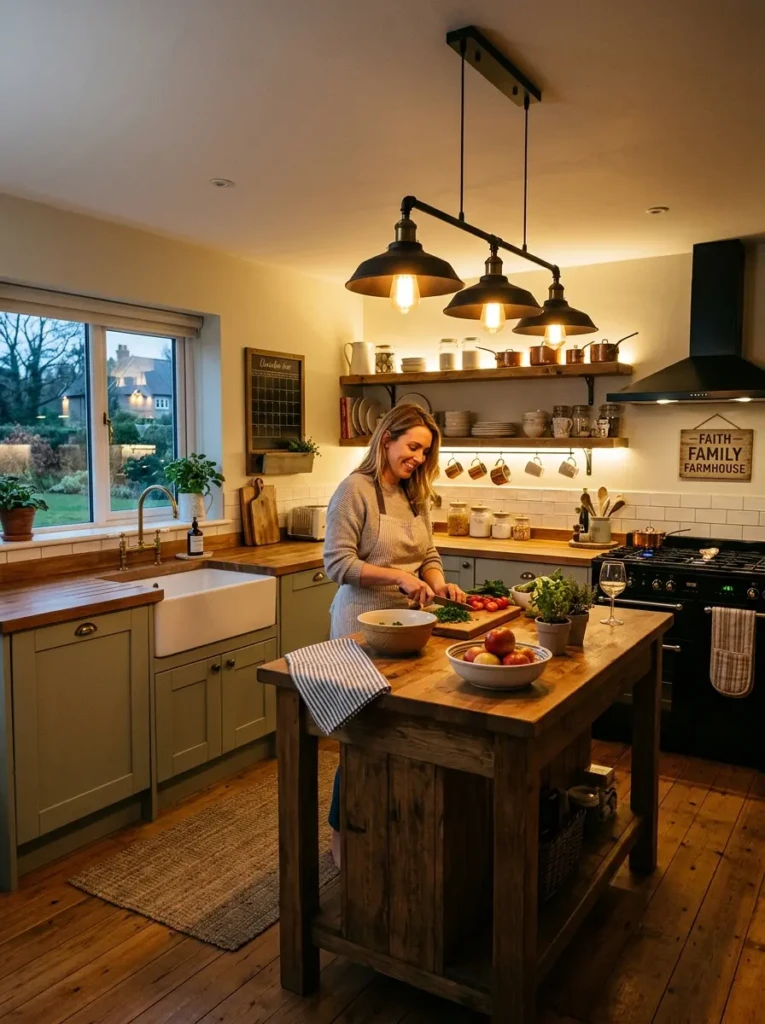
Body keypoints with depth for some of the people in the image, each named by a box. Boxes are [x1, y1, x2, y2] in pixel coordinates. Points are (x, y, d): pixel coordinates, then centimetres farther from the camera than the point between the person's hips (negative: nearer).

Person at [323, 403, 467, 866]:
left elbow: (429, 556, 11)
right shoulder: (356, 489, -12)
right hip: (363, 623, -6)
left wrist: (440, 584, -9)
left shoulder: (415, 494, 10)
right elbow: (338, 563, -16)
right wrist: (396, 576, -23)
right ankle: (343, 831, 24)